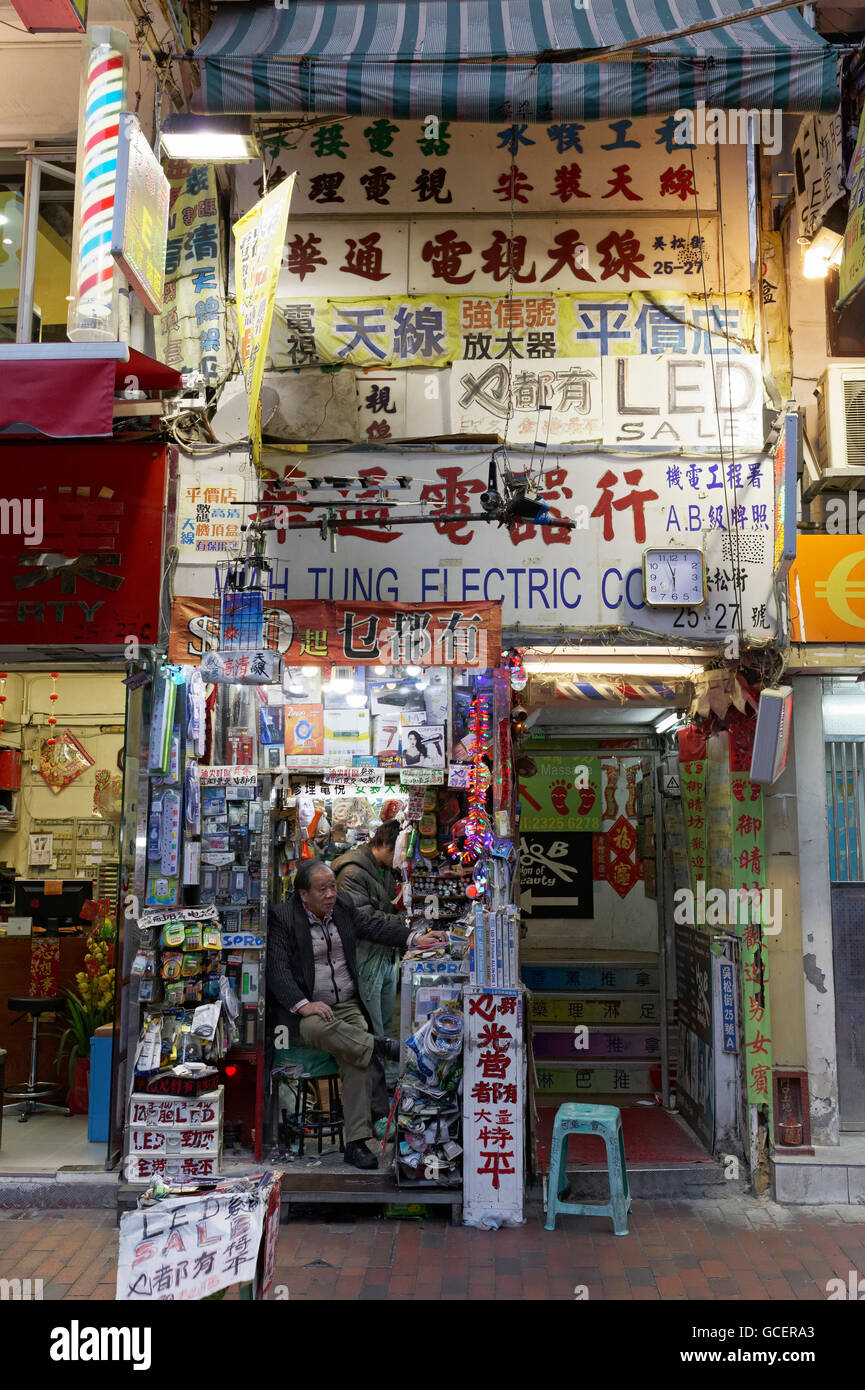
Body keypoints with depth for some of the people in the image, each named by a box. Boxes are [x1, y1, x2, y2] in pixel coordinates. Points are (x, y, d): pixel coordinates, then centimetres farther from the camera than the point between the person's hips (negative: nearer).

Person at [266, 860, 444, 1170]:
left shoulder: (343, 906, 9)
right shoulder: (282, 918, -6)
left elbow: (375, 923, 10)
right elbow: (276, 969, -12)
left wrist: (413, 938, -8)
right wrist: (302, 1004, -26)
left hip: (347, 1006, 3)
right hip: (305, 1011, -3)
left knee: (356, 1058, -23)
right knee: (318, 1028, -39)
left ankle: (356, 1142, -21)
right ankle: (383, 1047, -26)